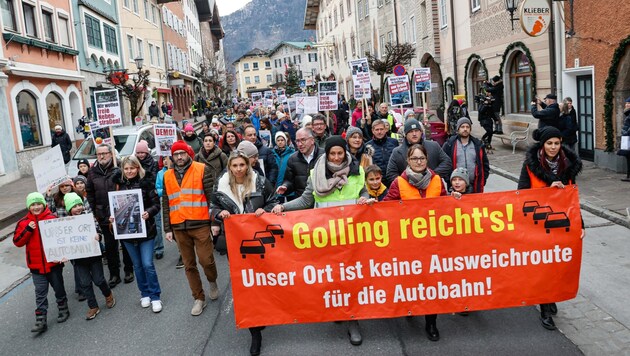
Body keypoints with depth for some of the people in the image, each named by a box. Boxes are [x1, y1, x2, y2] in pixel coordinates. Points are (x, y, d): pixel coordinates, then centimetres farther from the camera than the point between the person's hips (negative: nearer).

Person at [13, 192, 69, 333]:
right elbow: (17, 242, -3)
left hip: (54, 263, -1)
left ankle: (63, 310, 34)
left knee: (59, 288, 14)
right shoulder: (23, 222, 0)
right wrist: (28, 230, -17)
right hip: (36, 265, 1)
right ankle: (41, 321, 7)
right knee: (40, 293, 4)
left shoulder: (52, 218, -6)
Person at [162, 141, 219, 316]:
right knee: (189, 265, 9)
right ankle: (199, 298, 22)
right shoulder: (167, 176, 11)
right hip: (179, 227, 4)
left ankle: (213, 281, 26)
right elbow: (166, 204, 13)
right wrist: (167, 229, 8)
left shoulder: (202, 170, -1)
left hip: (200, 224, -4)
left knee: (206, 260, -6)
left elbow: (211, 196, -3)